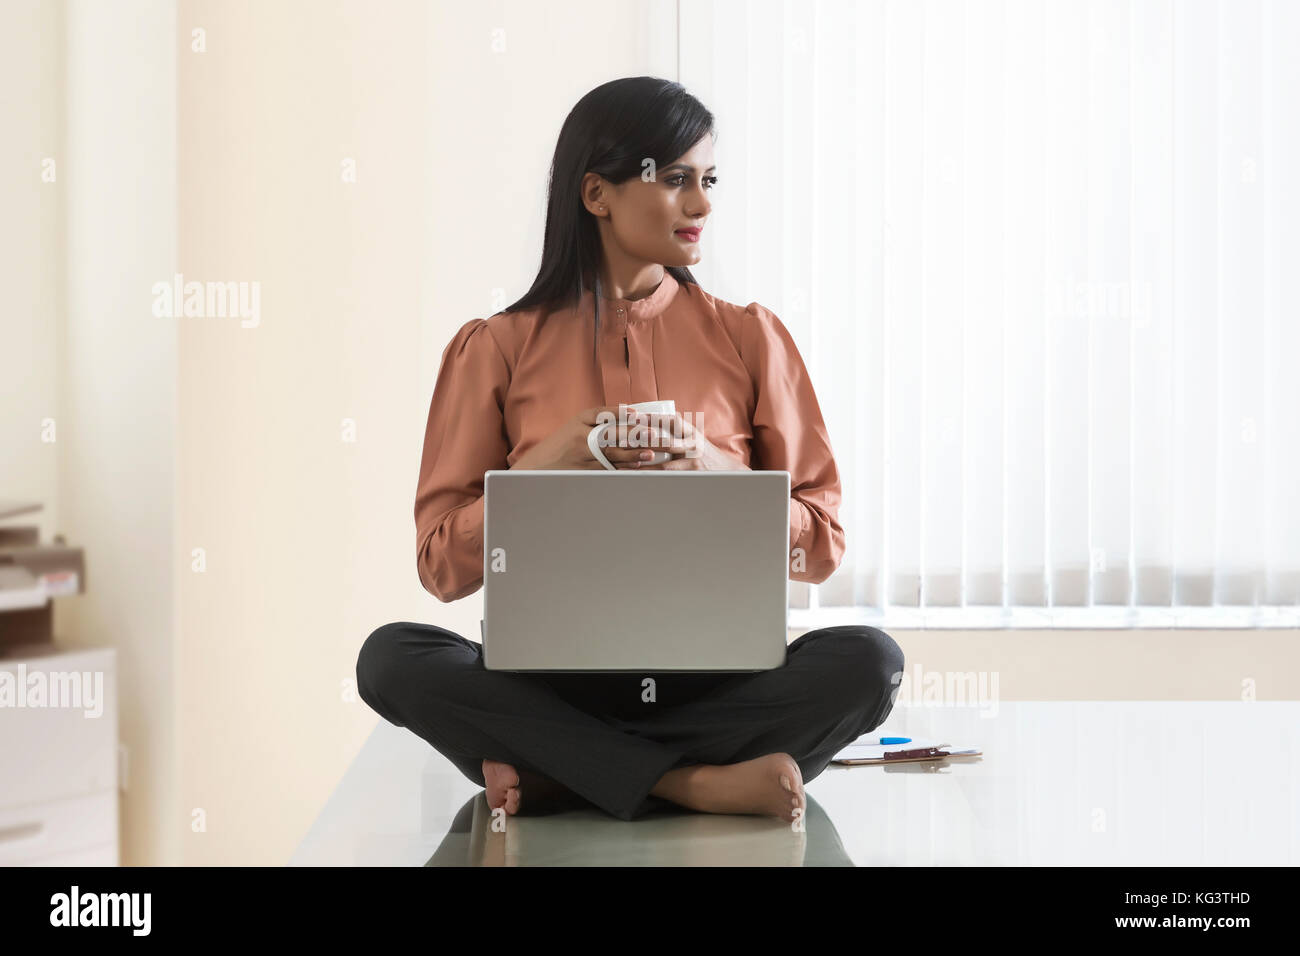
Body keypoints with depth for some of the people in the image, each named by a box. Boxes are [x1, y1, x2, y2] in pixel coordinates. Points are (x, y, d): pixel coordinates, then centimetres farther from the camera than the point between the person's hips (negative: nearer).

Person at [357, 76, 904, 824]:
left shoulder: (750, 338, 10)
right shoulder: (496, 349, 7)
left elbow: (822, 544, 7)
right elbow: (443, 565, 4)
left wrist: (715, 470, -10)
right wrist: (546, 467, -10)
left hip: (710, 679, 0)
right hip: (551, 680, 0)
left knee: (868, 660, -28)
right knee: (392, 657, -28)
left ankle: (556, 776, -23)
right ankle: (698, 783, -25)